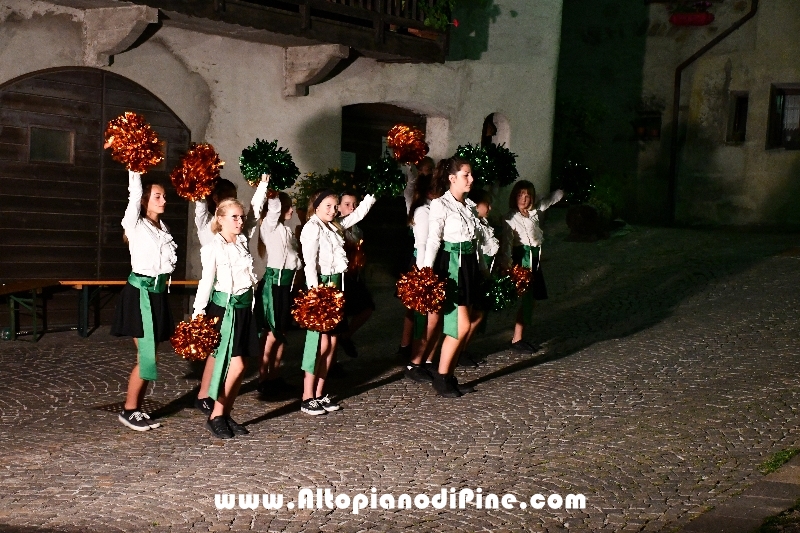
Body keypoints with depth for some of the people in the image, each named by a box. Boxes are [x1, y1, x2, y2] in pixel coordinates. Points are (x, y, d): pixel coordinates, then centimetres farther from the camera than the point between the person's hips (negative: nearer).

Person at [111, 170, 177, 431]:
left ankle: (138, 408, 14)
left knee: (150, 355, 7)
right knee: (146, 356, -8)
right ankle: (129, 410, 3)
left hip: (159, 292, 7)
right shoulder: (135, 224, -6)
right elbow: (135, 193, -14)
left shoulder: (163, 228, 13)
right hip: (140, 292, -7)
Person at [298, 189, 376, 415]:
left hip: (335, 285, 8)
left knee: (331, 342, 7)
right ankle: (307, 398, -3)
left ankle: (319, 394, 13)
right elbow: (310, 262, -17)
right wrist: (314, 291, -26)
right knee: (320, 342, -9)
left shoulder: (334, 226, 15)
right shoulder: (312, 228, -8)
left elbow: (357, 215, 28)